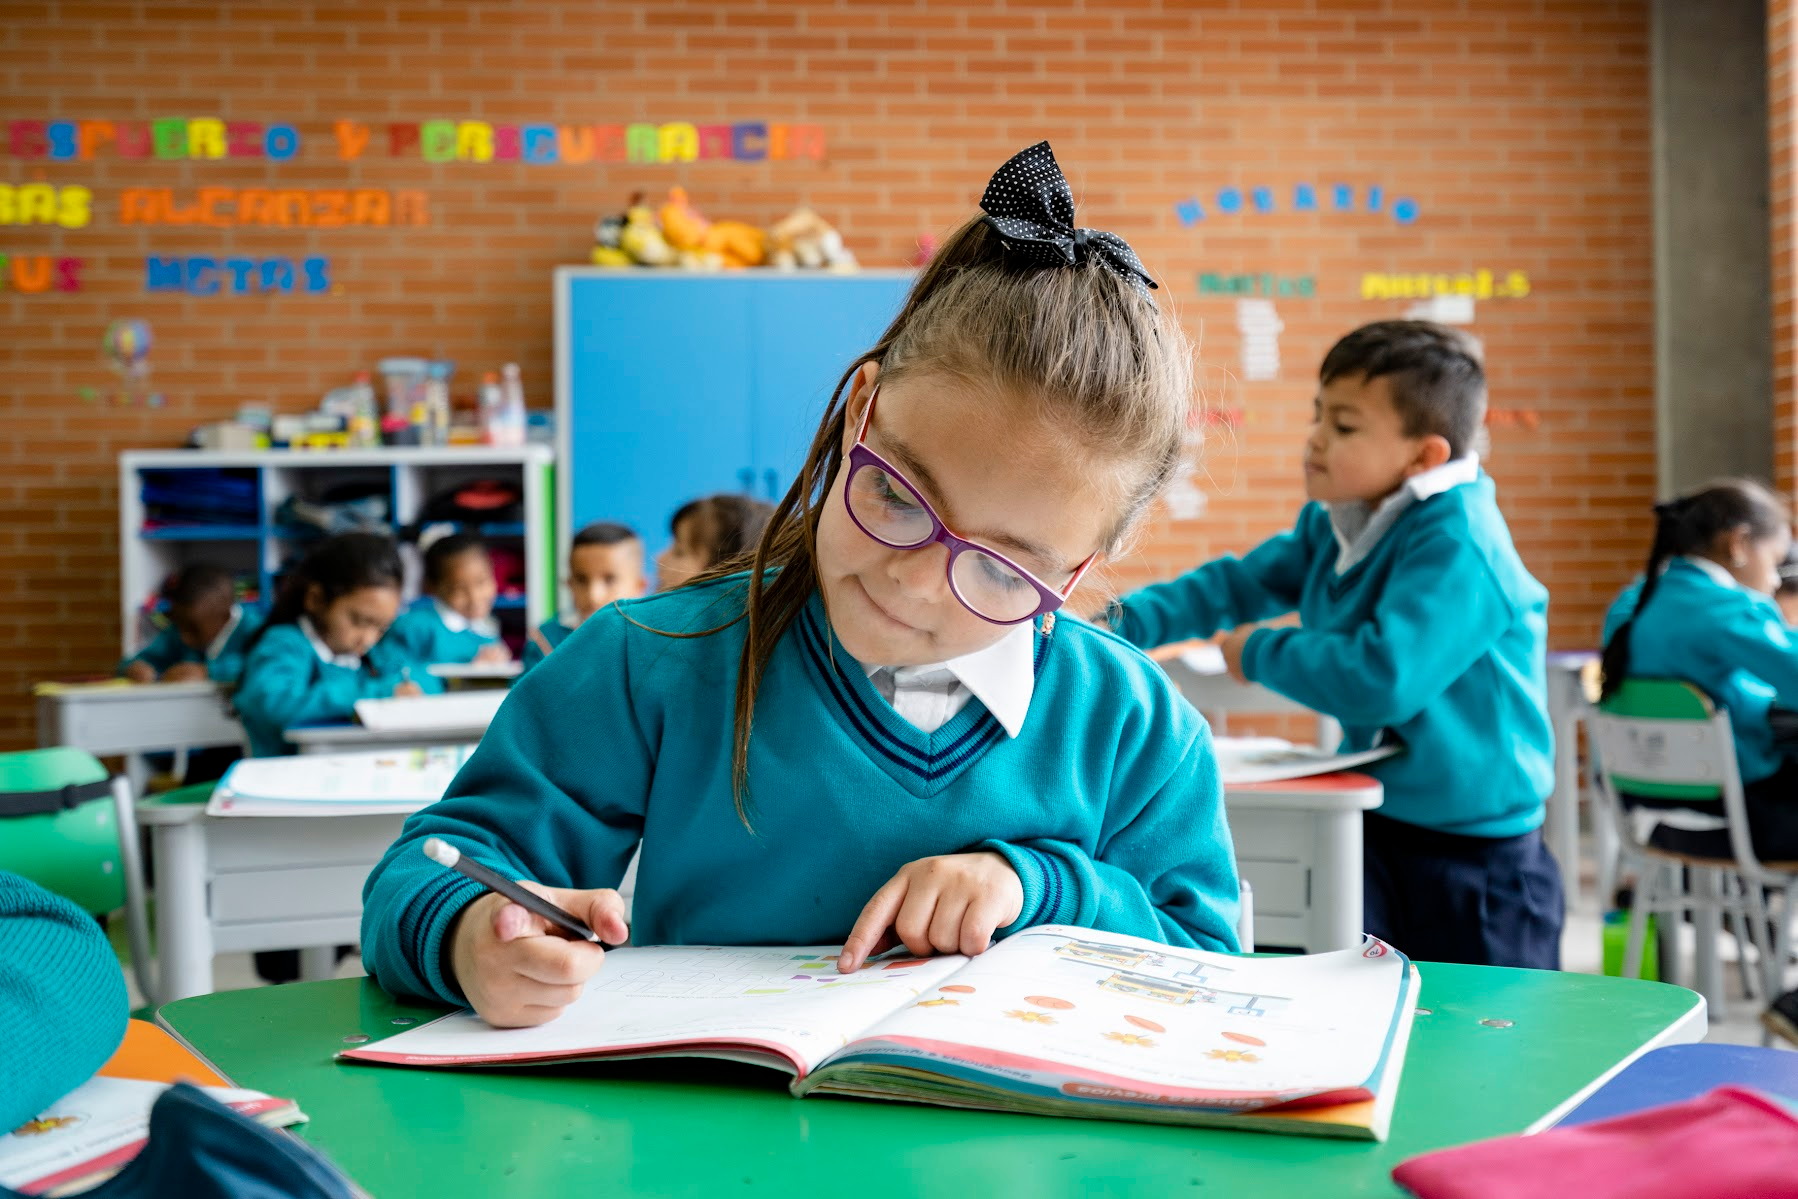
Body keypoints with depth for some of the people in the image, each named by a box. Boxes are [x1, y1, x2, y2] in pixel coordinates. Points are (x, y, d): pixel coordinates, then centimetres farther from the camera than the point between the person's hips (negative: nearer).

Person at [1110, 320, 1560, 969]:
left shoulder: (1456, 547, -25)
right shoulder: (1336, 524, 5)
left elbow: (1384, 679, -34)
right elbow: (1240, 583, 13)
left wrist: (1259, 653, -18)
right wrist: (1123, 622, -1)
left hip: (1471, 854, -8)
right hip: (1376, 831, 8)